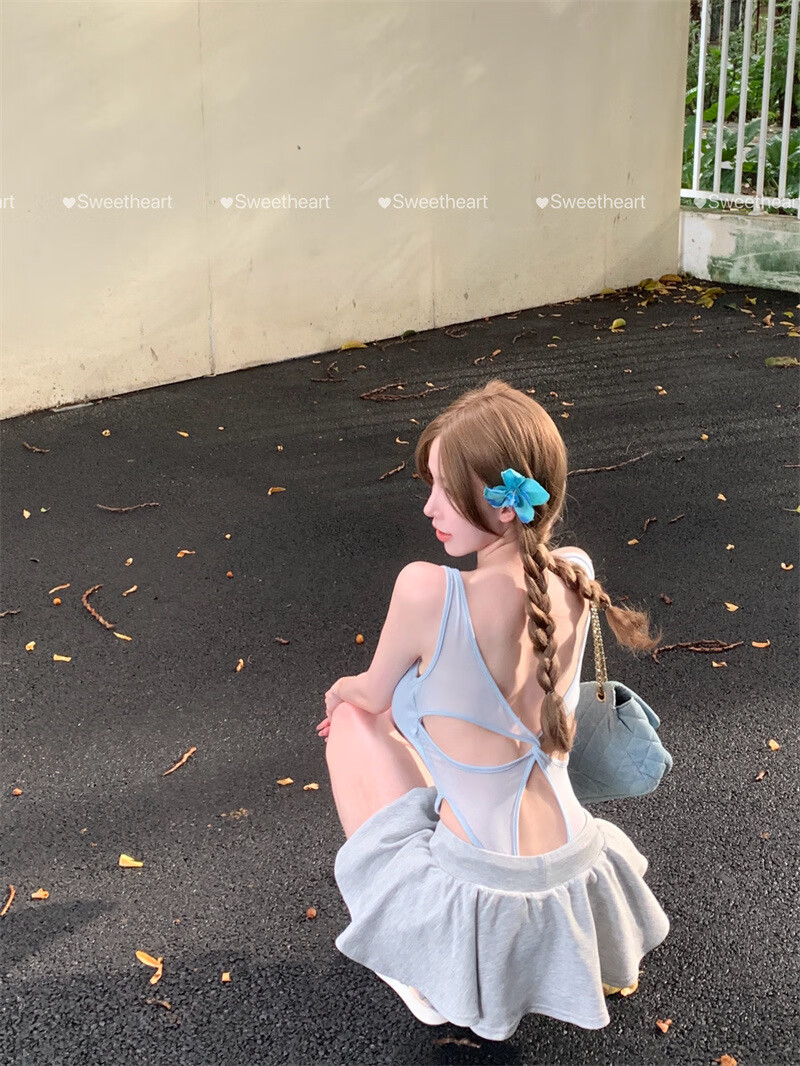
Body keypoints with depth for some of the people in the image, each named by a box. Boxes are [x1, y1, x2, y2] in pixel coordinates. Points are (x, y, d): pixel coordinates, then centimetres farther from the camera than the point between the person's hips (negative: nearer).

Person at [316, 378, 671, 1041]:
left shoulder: (427, 590, -24)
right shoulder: (577, 577, -5)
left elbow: (374, 697, -2)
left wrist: (344, 690, 22)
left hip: (474, 899, -6)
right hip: (576, 877, 6)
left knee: (353, 722, 16)